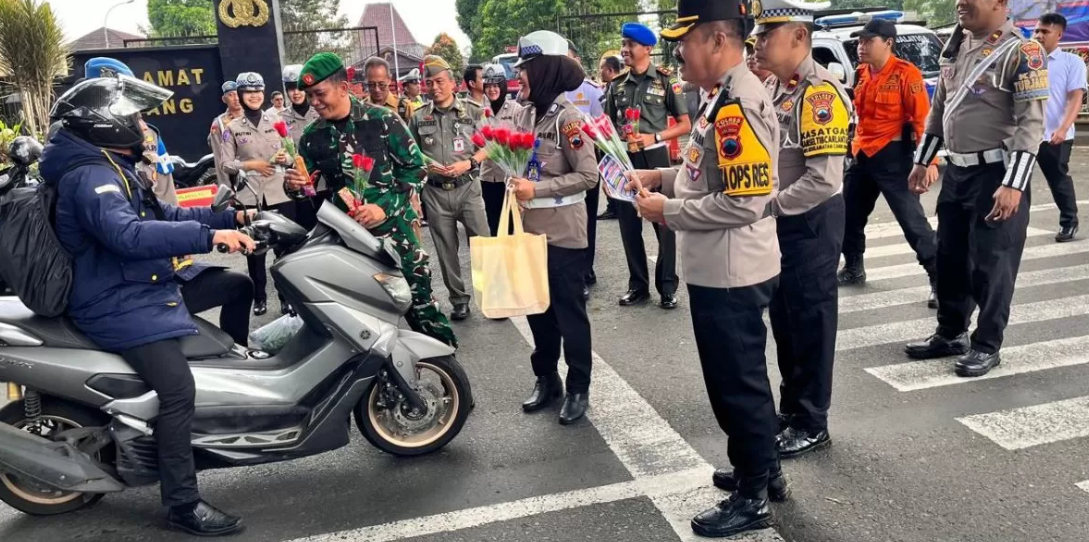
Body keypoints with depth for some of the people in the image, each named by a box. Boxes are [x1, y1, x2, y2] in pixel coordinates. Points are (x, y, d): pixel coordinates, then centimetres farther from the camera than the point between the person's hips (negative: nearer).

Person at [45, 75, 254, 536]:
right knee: (178, 389, -24)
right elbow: (126, 234, -38)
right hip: (120, 307, -11)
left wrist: (230, 217, 17)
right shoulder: (91, 176, -19)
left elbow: (164, 216, 23)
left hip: (147, 289, 11)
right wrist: (208, 236, -42)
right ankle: (183, 504, -15)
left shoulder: (111, 168, 17)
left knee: (237, 285, 18)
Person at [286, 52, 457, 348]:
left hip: (393, 227, -2)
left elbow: (415, 168, -6)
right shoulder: (312, 137, 4)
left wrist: (384, 207, -17)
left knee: (419, 299, 5)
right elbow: (307, 189, 12)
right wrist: (294, 184, -13)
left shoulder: (383, 120, -6)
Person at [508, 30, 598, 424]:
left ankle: (578, 389, 18)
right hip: (531, 228, 7)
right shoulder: (526, 112, 7)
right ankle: (546, 378, 32)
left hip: (563, 231, -7)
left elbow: (589, 175, -17)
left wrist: (536, 189, -21)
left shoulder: (566, 117, -14)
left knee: (569, 312, 4)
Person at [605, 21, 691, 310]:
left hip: (655, 158, -4)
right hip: (624, 159, 4)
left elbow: (685, 125, -3)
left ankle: (667, 286, 14)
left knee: (664, 224, 3)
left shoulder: (665, 81, -3)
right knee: (629, 226, 8)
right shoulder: (617, 84, 8)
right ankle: (638, 285, 20)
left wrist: (654, 137, -14)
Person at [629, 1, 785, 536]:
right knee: (741, 377, 22)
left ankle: (752, 497, 23)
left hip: (730, 275, -10)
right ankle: (762, 469, 40)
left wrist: (668, 209, -18)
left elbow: (743, 201, -27)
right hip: (722, 270, 10)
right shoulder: (723, 95, 10)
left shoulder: (738, 106, -22)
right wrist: (663, 176, 7)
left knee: (736, 384, 5)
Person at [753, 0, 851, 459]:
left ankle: (812, 425, 19)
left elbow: (823, 180, -27)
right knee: (783, 318, 18)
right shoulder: (773, 86, 7)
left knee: (810, 322, 4)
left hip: (810, 224, -9)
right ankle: (791, 408, 34)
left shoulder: (819, 92, -20)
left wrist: (767, 207, -21)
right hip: (779, 222, 9)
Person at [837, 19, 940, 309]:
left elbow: (922, 118, -16)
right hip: (863, 155, 8)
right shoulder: (862, 73, 9)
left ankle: (940, 280, -2)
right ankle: (853, 269, 37)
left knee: (912, 221, -9)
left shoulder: (906, 73, -12)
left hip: (893, 156, -8)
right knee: (849, 216, 17)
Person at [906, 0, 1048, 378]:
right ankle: (950, 334, 28)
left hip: (996, 173, -7)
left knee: (991, 264, 1)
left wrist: (1013, 184, -23)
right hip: (956, 171, 7)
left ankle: (987, 346, 14)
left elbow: (1032, 123, -17)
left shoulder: (1022, 52, -12)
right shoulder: (955, 46, 10)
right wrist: (922, 162, 17)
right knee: (949, 258, 14)